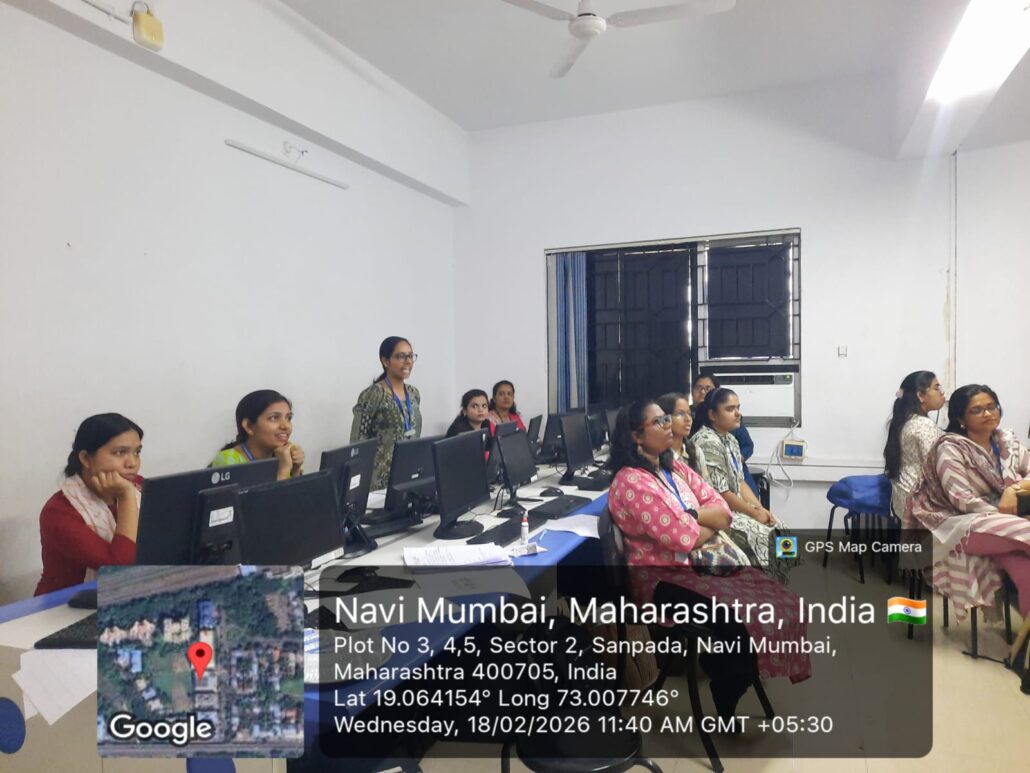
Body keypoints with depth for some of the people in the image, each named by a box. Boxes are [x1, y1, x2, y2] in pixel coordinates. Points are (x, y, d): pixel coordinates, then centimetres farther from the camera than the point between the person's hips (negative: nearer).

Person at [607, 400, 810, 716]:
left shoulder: (675, 468, 8)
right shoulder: (632, 483, -19)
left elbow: (723, 511, 3)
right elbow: (686, 538, -24)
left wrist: (690, 516, -15)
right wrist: (709, 522, -3)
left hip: (702, 562, 8)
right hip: (665, 578, -8)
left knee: (780, 602, -4)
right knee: (744, 623, -21)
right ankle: (726, 714, 6)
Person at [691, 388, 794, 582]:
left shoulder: (730, 439, 10)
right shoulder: (707, 443, -21)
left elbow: (740, 482, 12)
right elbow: (721, 493, -22)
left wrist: (761, 509, -2)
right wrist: (754, 512, -12)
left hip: (736, 508, 9)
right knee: (765, 536, -16)